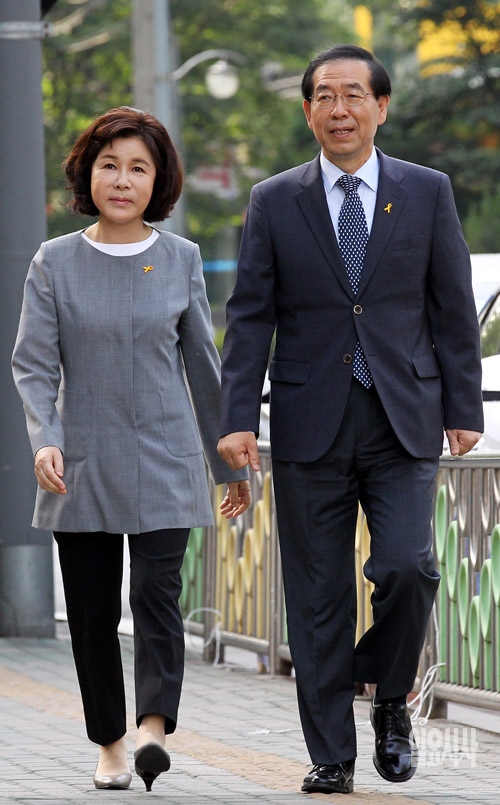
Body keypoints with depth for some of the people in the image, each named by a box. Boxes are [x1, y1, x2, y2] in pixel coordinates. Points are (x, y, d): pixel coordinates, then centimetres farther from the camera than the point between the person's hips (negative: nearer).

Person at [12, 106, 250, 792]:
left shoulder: (180, 260, 4)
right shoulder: (55, 263, 2)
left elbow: (201, 363, 11)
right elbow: (34, 364, -2)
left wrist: (231, 462, 15)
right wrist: (45, 440, -20)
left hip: (163, 459, -1)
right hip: (81, 465, 1)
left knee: (156, 589, -16)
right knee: (92, 608, 5)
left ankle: (154, 728, -26)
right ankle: (109, 743, 16)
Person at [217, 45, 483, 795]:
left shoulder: (427, 192, 5)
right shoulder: (275, 201, 5)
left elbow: (453, 307, 7)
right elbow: (250, 317, 3)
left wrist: (463, 409, 2)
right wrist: (238, 418, -5)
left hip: (403, 422, -1)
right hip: (311, 424, 1)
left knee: (405, 566, -16)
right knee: (318, 597, 2)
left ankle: (389, 700, 11)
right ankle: (331, 757, 10)